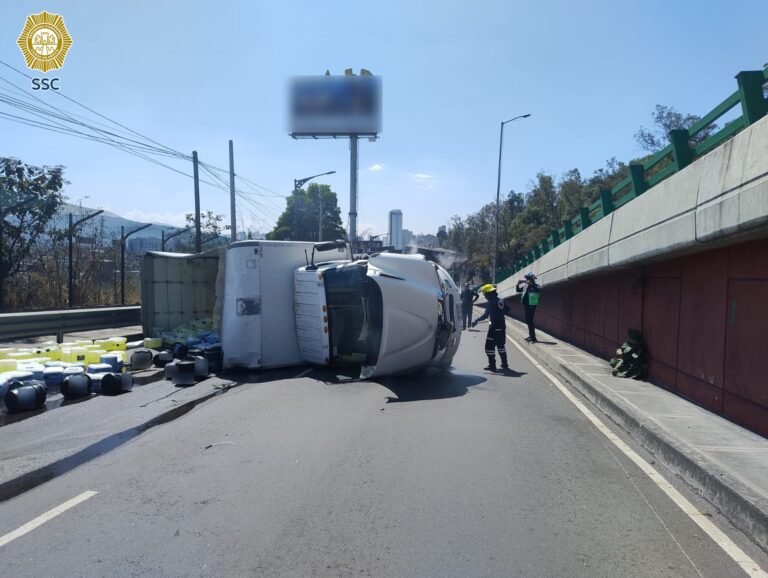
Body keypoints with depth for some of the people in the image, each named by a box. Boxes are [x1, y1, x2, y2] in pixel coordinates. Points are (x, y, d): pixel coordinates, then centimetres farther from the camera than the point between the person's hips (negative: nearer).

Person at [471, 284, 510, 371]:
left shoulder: (490, 303, -16)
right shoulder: (501, 301, 7)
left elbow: (485, 315, -22)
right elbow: (507, 309, 17)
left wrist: (476, 321, -16)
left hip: (494, 327, -8)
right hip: (502, 326, 8)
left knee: (489, 346, -1)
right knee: (501, 345, 21)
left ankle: (492, 365, -3)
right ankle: (504, 364, 27)